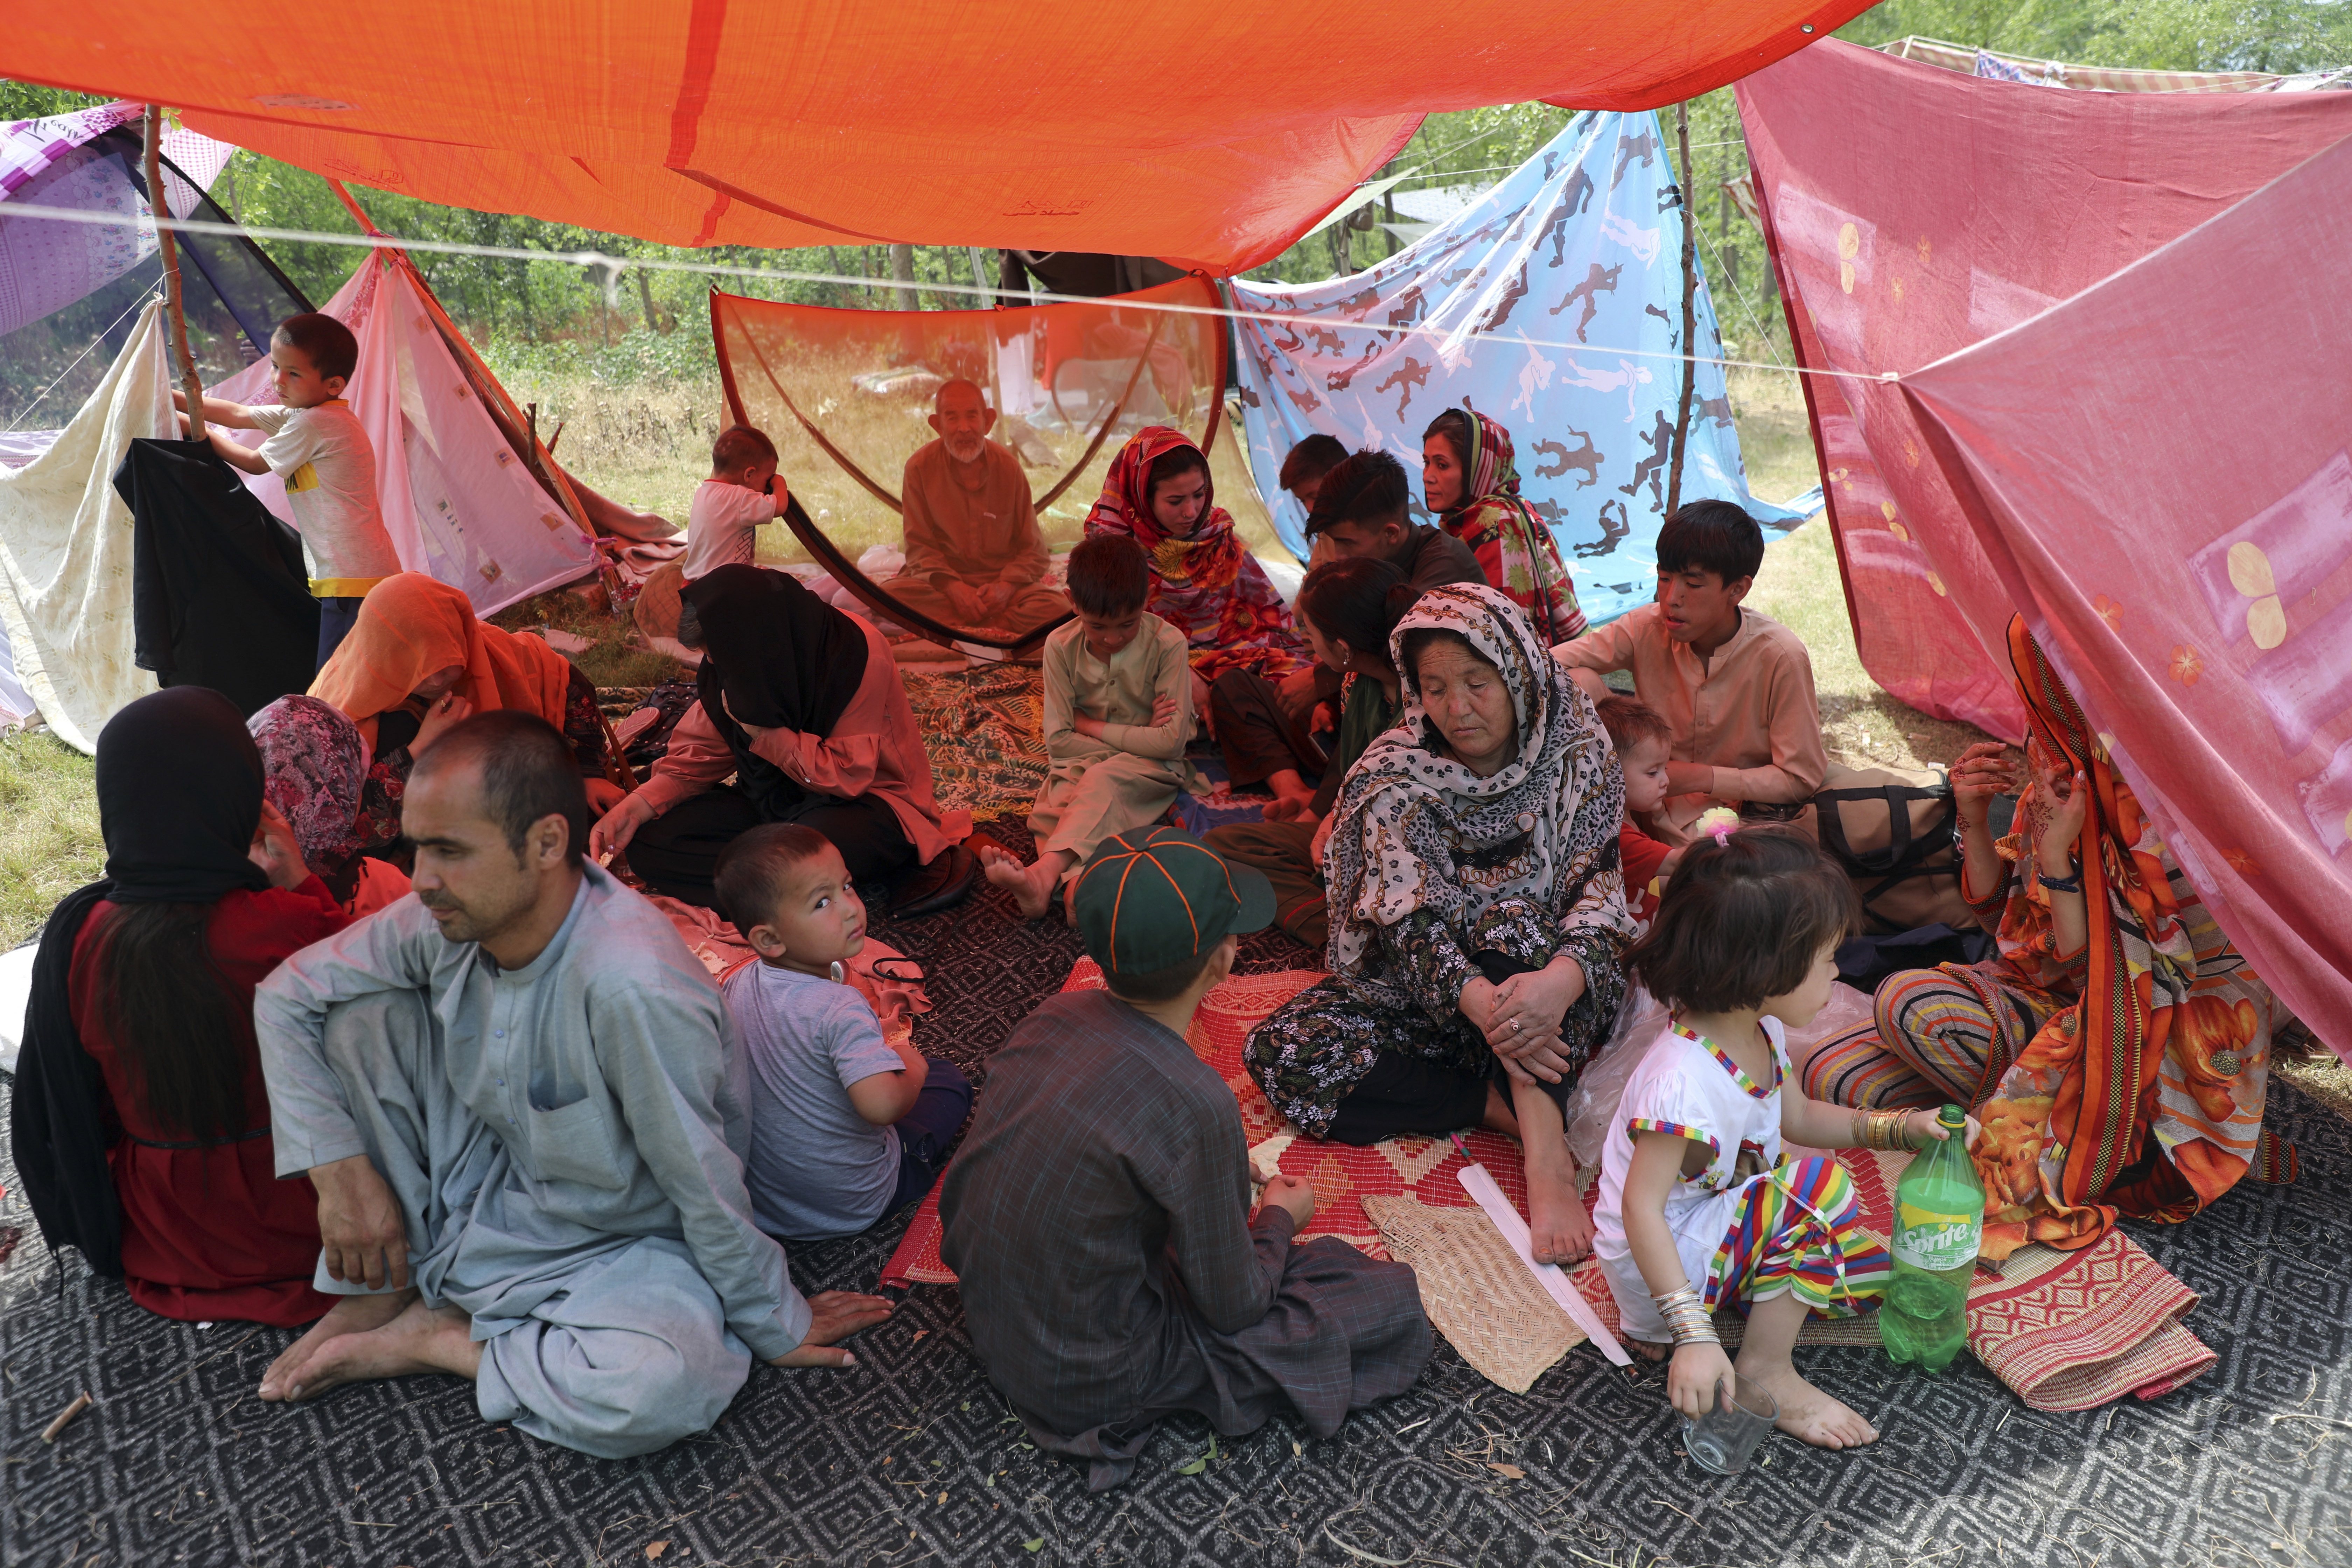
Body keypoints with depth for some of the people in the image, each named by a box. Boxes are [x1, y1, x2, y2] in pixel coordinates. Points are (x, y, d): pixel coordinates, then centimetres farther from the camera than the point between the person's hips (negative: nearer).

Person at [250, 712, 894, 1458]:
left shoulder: (632, 987, -37)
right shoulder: (449, 919, -16)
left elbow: (705, 1186, -28)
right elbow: (286, 994, -1)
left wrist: (776, 1325, -15)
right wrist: (341, 1170, -9)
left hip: (612, 1242, -5)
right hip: (482, 1190, 5)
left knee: (668, 1384, -36)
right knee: (357, 1012, -11)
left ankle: (439, 1340, -7)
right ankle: (385, 1286, 5)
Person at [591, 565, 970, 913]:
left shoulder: (857, 652, -23)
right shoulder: (728, 664, -4)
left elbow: (847, 776, -20)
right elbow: (699, 754, 5)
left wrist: (762, 732, -23)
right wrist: (636, 808, -9)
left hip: (868, 797, -7)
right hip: (776, 798, 8)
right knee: (649, 842, -13)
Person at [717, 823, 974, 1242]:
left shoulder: (738, 984, -10)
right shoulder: (839, 1009, -34)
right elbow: (881, 1105, -46)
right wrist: (912, 1069, -23)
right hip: (850, 1207, -6)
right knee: (948, 1079, 11)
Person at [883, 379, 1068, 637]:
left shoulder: (1008, 466, -1)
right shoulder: (920, 467, -4)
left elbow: (1032, 548, 1)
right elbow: (919, 546, -4)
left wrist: (1007, 585, -19)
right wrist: (953, 587, -21)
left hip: (1002, 579, 1)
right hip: (942, 579, 0)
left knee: (1057, 608, -28)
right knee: (889, 594, -34)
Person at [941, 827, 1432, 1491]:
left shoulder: (1057, 1014, -10)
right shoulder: (1193, 1101, -30)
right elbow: (1234, 1307, -16)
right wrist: (1278, 1218, 5)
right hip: (1085, 1385, -7)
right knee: (1396, 1306, -5)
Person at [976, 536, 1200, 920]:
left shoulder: (1167, 643, -14)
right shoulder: (1061, 646, -7)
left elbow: (1171, 740, -17)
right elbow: (1058, 738, -8)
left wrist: (1090, 725, -12)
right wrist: (1136, 741, -15)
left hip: (1151, 770, -3)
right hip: (1083, 764, 3)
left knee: (1102, 781, -36)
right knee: (1050, 812, -29)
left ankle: (1044, 874, -52)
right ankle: (1073, 884, -55)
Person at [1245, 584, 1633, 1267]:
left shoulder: (1578, 755, -8)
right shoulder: (1396, 779, -10)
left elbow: (1600, 890, -17)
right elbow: (1409, 917, -21)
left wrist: (1562, 979, -40)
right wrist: (1480, 1003, -41)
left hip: (1543, 977, -1)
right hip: (1425, 994, 2)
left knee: (1510, 925, -35)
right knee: (1281, 1054, -22)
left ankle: (1546, 1157, -41)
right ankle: (1519, 1107, -22)